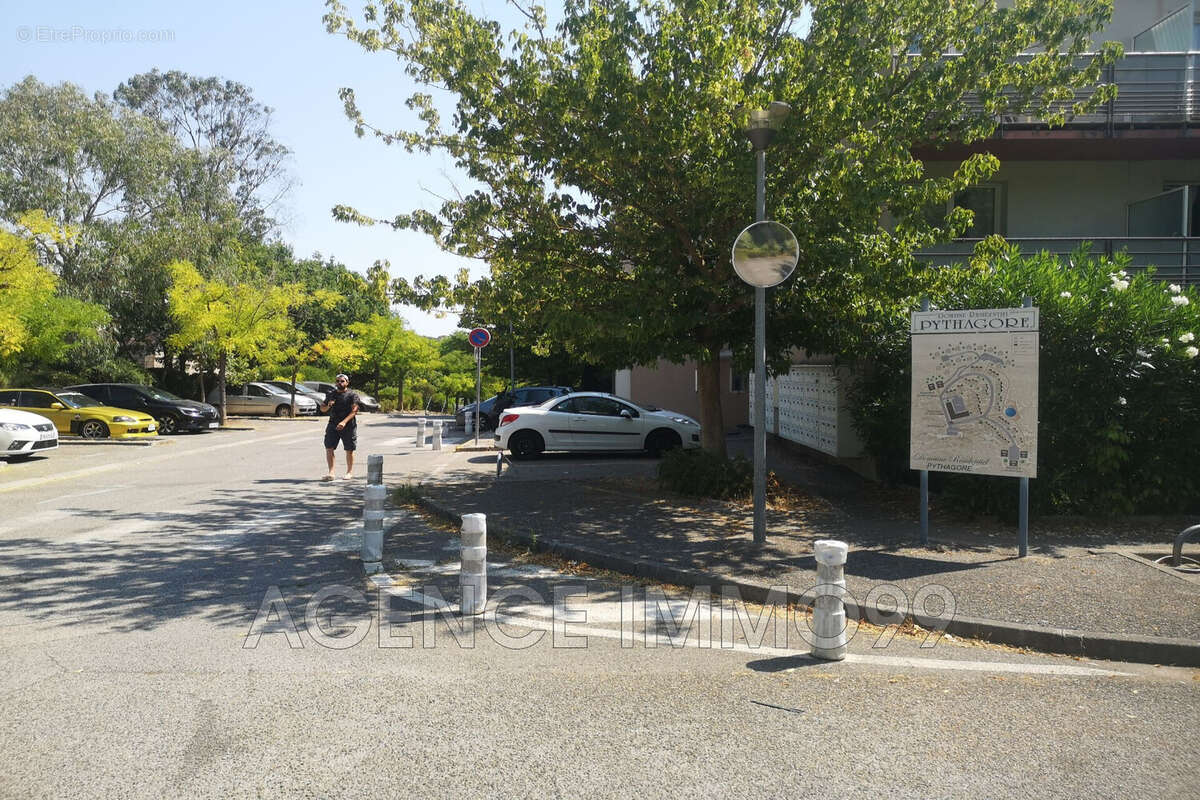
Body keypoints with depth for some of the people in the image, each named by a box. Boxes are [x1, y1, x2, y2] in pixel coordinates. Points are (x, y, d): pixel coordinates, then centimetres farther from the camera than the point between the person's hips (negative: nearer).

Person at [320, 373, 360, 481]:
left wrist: (344, 422, -27)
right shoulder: (330, 394, 13)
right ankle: (331, 473, -3)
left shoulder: (352, 395, -2)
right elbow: (322, 409, 20)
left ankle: (349, 472, 18)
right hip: (333, 424, 4)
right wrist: (328, 406, -5)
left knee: (349, 450, 4)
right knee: (329, 448, -6)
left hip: (348, 426, -4)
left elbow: (354, 410, -13)